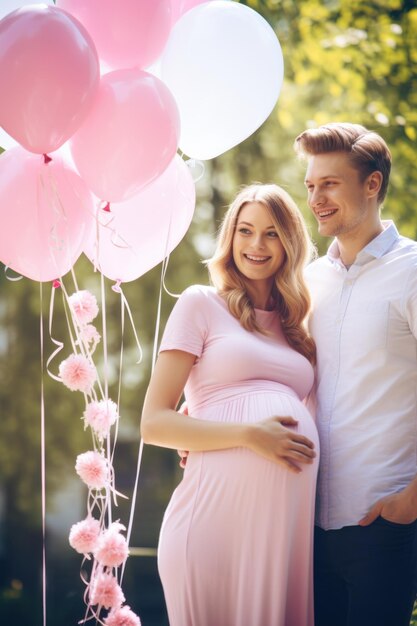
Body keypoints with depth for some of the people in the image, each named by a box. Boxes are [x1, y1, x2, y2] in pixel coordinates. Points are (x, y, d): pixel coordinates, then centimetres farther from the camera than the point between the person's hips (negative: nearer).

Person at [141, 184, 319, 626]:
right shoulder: (201, 304, 5)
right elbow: (154, 424, -3)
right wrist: (250, 435, -14)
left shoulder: (294, 325, 21)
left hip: (294, 506, 5)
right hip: (220, 504, -5)